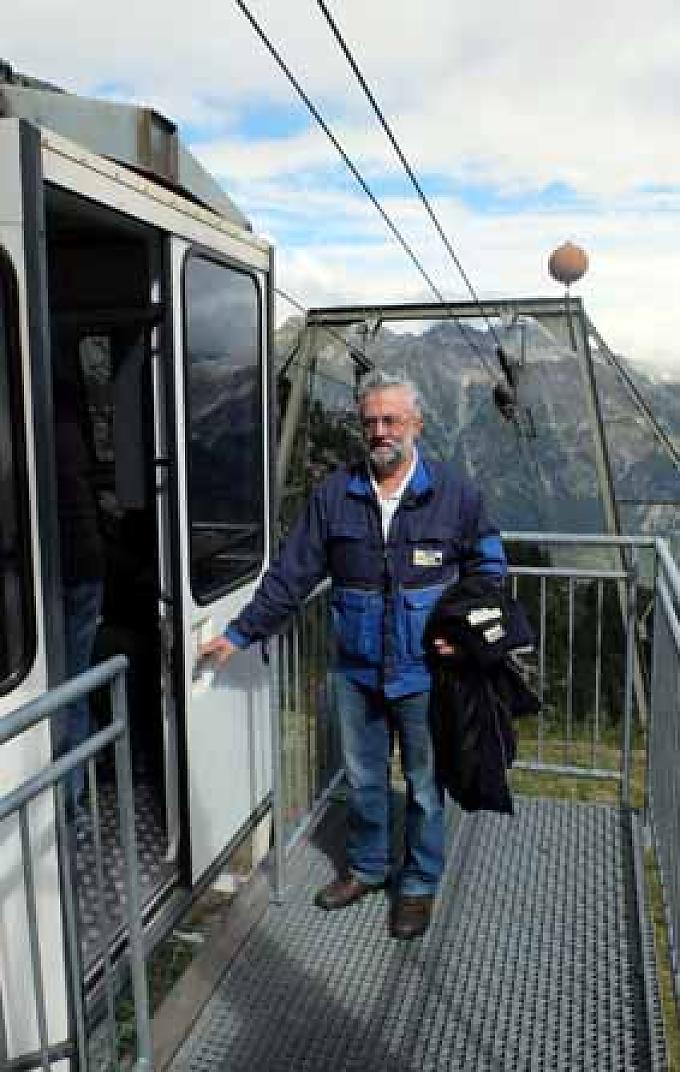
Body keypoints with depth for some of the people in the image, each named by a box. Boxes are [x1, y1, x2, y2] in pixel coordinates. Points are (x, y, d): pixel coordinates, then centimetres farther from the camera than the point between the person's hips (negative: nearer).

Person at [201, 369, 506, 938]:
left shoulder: (454, 492, -7)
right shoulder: (335, 495, -2)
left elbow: (489, 564, 4)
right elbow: (292, 574, 0)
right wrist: (241, 633, -1)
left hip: (424, 672, -2)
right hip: (357, 672, 3)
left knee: (424, 783, 14)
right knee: (363, 778, 20)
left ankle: (420, 884, 37)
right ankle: (367, 868, 44)